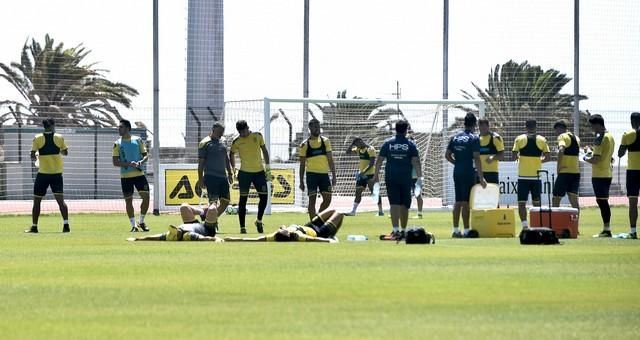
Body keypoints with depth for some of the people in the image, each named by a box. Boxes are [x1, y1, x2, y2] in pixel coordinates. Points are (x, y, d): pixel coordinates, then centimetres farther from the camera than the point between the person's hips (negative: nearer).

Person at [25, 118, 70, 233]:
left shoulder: (38, 138, -4)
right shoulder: (59, 138, 0)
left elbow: (32, 156, -6)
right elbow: (65, 152, 9)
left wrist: (35, 158, 15)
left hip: (43, 173, -1)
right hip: (57, 173, 1)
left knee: (37, 200, 9)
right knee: (60, 200, -1)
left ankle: (34, 226, 9)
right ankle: (66, 224, -14)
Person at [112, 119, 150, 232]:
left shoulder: (138, 140, 5)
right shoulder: (117, 144, 2)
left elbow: (145, 155, 10)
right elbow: (115, 162, -3)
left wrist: (141, 162, -12)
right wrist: (129, 164, -17)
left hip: (139, 174, 1)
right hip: (125, 176, -1)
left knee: (146, 197, -7)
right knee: (128, 201, 1)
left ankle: (141, 222, 11)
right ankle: (133, 225, 11)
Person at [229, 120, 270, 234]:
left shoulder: (258, 136, 0)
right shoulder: (237, 141, -5)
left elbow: (264, 150, 10)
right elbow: (231, 154, 10)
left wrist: (267, 168, 8)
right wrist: (233, 170, 5)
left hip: (259, 172, 2)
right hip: (245, 173, -2)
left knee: (264, 197, -2)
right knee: (243, 200, -2)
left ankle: (259, 221, 19)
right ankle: (242, 227, 2)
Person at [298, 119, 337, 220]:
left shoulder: (325, 141, 7)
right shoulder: (305, 145, 0)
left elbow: (330, 160, 8)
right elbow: (302, 164, 5)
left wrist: (334, 176, 1)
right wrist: (301, 181, 3)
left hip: (324, 174, 3)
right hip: (312, 174, -3)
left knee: (327, 199, 0)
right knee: (312, 199, -6)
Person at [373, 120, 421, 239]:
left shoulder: (387, 143, 3)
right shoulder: (410, 144, 0)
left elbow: (380, 160, 4)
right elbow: (416, 162, -7)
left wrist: (376, 174, 12)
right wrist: (419, 177, -7)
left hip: (391, 178, 0)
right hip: (405, 178, 0)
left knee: (394, 204, -4)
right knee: (404, 205, 11)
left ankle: (395, 230, -17)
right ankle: (403, 230, 19)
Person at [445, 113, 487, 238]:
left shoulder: (455, 137, 8)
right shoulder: (474, 138, -9)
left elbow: (447, 155, 9)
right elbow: (476, 159, -15)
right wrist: (481, 177, -13)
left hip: (457, 172, 6)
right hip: (468, 173, -6)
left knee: (458, 202, 12)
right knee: (466, 202, -3)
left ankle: (455, 230, 13)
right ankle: (466, 230, -2)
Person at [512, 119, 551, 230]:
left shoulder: (520, 139, -2)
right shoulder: (541, 140, 2)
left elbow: (514, 155, -7)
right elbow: (547, 157, -1)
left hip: (523, 175, -1)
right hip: (536, 176, 1)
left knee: (521, 202, 2)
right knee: (536, 202, 11)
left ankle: (524, 224, -11)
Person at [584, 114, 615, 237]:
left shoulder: (600, 138, -16)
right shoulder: (610, 137, 13)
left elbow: (595, 160, -20)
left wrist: (586, 158, -1)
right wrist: (593, 154, 18)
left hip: (599, 175, -9)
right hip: (608, 173, 9)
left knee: (601, 201, -8)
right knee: (604, 201, 13)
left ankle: (606, 229, -10)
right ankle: (607, 228, 14)